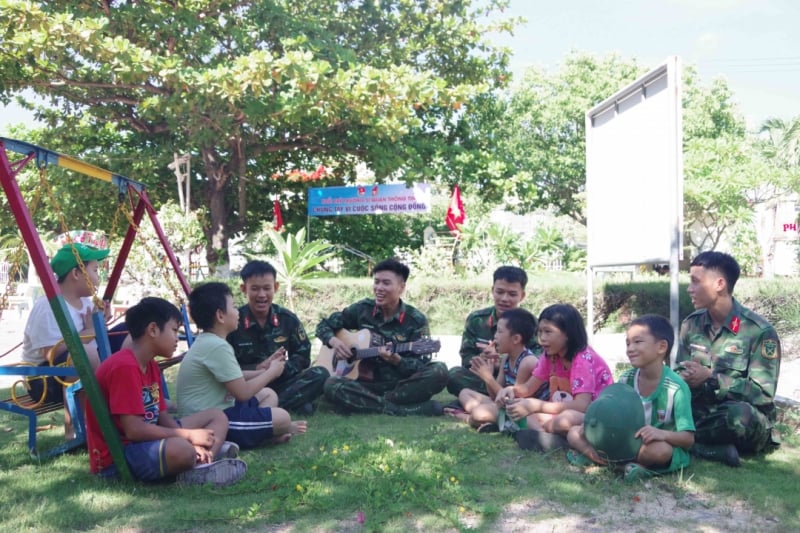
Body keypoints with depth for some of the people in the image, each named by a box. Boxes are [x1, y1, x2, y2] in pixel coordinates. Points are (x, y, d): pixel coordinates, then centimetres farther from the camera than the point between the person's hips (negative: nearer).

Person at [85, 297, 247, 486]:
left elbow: (161, 416, 9)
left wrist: (193, 442, -9)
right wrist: (189, 436, -19)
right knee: (181, 449, -41)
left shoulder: (151, 366, 11)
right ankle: (207, 456, -9)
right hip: (117, 454, -11)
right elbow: (133, 430, -25)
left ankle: (200, 467, -19)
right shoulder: (124, 367, -20)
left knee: (217, 416, 6)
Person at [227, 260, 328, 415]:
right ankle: (293, 403, -29)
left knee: (320, 374, -20)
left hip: (279, 382, 3)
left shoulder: (288, 319, 0)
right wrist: (259, 368, -23)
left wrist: (281, 367, -16)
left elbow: (303, 357, 5)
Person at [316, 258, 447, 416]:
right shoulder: (362, 309, 4)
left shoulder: (416, 320, -3)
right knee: (331, 385, -31)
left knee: (439, 372, -29)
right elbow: (324, 325, 14)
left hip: (402, 386, -1)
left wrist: (396, 360, -27)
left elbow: (421, 366, -8)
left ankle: (366, 404, -23)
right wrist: (334, 341, -8)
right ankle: (406, 409, -30)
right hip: (367, 384, 1)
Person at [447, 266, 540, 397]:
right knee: (454, 375, -28)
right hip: (483, 379, 2)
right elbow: (467, 358, -3)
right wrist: (480, 360, -27)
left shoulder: (529, 323, -2)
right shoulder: (476, 319, 1)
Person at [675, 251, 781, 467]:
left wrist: (711, 378, -24)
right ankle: (715, 448, -21)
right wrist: (689, 380, -19)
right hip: (701, 414, 5)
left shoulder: (759, 331, -13)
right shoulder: (691, 324, 3)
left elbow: (763, 394, -16)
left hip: (749, 423, -4)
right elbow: (679, 374, 5)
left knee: (739, 412, -39)